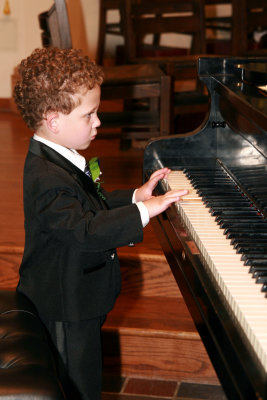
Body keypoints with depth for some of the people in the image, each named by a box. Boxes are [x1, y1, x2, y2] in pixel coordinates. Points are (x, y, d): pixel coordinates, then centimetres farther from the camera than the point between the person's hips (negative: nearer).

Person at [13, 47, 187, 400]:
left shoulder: (57, 160, 7)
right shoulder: (48, 179, -29)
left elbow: (94, 205, 19)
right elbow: (85, 231, -37)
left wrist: (135, 196, 10)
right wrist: (142, 212, -35)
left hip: (77, 299, 10)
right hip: (68, 314, -10)